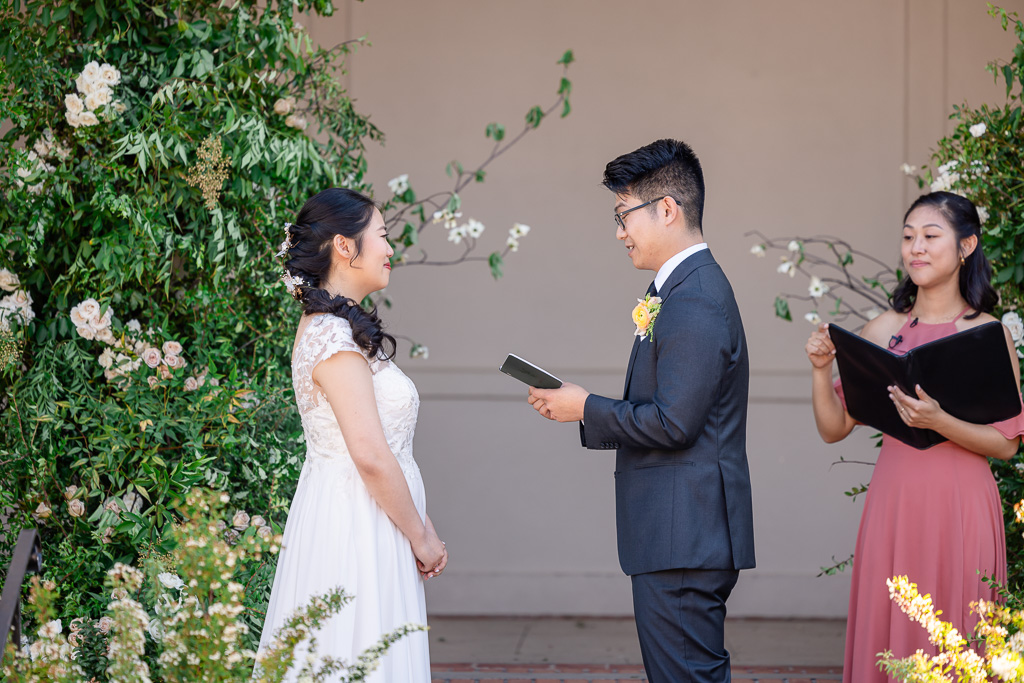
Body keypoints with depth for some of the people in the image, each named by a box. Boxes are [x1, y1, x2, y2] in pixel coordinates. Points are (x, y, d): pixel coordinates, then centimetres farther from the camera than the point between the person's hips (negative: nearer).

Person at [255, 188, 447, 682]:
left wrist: (422, 529, 13)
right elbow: (372, 457, -20)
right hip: (356, 525, -10)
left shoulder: (330, 327, 15)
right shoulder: (335, 337, -16)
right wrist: (421, 537, -10)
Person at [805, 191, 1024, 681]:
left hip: (959, 508, -3)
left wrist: (938, 422, -21)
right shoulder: (884, 331, 6)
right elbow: (834, 428, 8)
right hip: (893, 505, 3)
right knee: (888, 637, 5)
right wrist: (821, 368, -7)